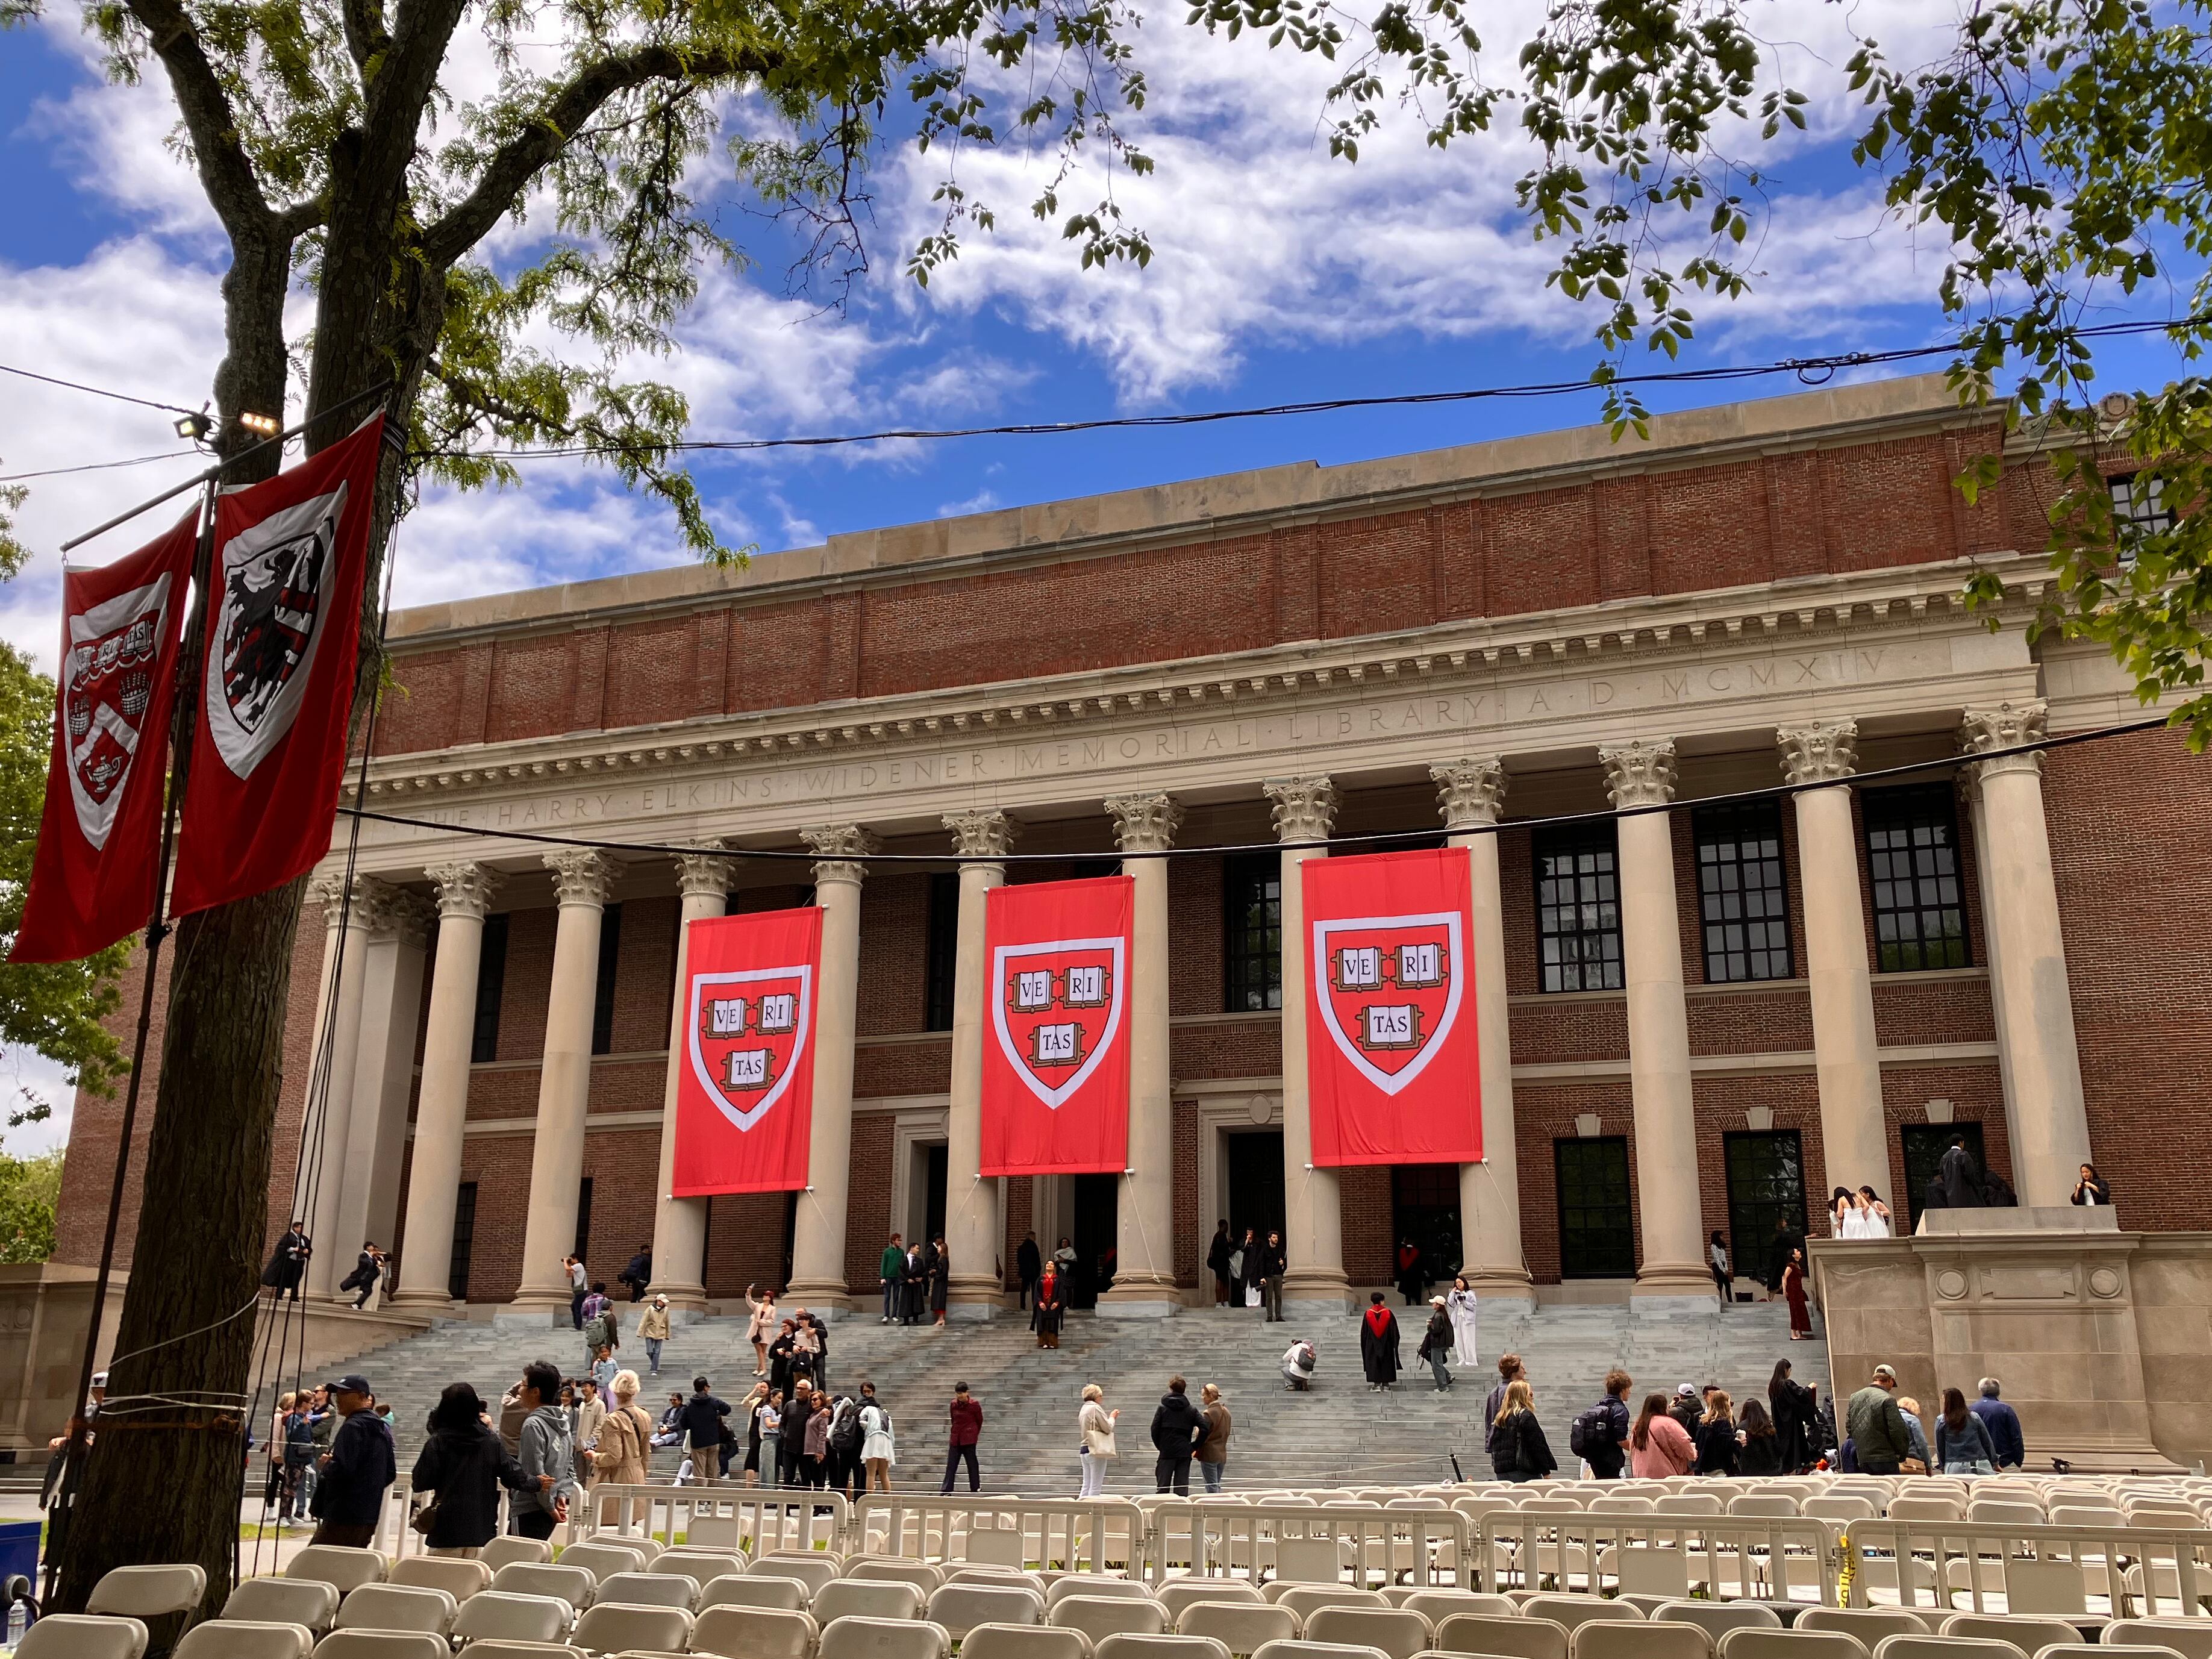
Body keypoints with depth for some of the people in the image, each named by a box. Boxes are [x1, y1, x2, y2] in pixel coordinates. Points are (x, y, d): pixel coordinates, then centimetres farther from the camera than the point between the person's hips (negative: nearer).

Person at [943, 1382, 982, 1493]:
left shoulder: (974, 1404, -8)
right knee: (951, 1464, 1)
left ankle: (976, 1487, 12)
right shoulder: (954, 1404, 3)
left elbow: (980, 1421, 3)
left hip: (969, 1439, -4)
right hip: (955, 1438, 4)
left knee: (972, 1463, 1)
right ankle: (947, 1489, 2)